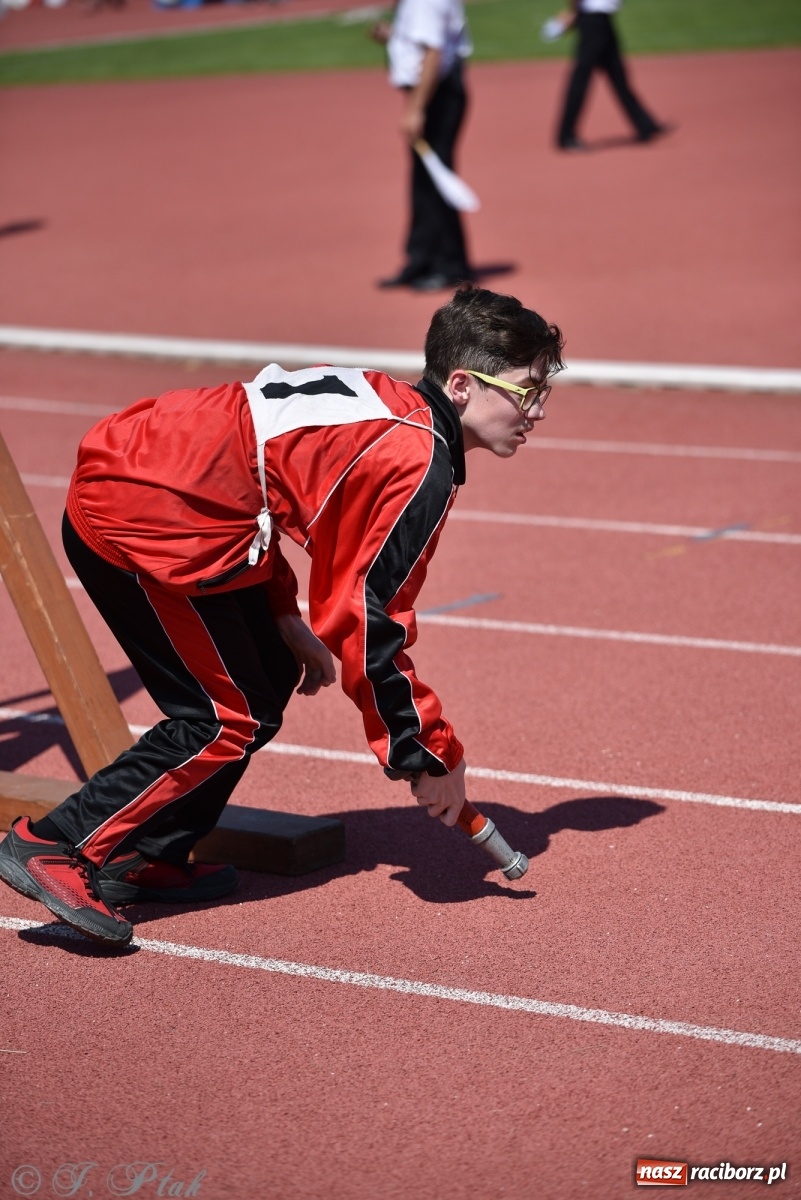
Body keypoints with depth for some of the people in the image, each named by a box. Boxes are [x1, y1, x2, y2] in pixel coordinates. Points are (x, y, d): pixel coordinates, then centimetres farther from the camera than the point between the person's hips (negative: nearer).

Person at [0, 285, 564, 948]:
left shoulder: (380, 398, 13)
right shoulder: (421, 469, -13)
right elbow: (370, 627, -14)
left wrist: (283, 618, 16)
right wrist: (432, 759, -4)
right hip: (145, 525, -10)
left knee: (272, 676, 16)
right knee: (230, 719, -4)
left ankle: (146, 860, 20)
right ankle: (55, 847, -1)